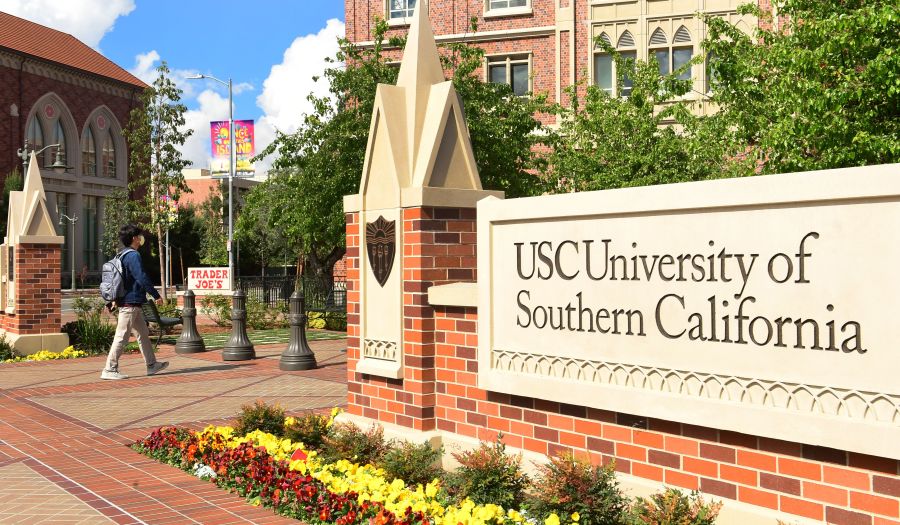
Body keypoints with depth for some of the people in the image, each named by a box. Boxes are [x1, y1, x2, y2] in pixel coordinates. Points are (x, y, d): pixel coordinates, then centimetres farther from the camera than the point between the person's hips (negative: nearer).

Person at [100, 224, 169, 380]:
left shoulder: (122, 255, 15)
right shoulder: (133, 256, -15)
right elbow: (142, 278, -20)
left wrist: (115, 299, 25)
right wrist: (156, 296, -14)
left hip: (129, 303, 11)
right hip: (130, 303, -11)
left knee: (143, 333, 16)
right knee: (122, 336, -7)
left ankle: (151, 364, 23)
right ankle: (109, 370, -5)